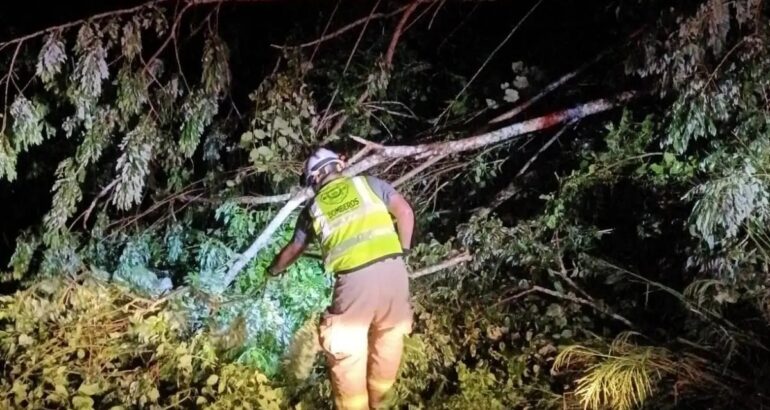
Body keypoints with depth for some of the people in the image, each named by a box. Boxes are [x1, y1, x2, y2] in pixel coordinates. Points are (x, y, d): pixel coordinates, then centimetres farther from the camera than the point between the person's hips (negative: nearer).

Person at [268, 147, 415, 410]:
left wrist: (274, 269, 54)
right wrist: (403, 250, 19)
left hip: (354, 278, -2)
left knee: (346, 351, 12)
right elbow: (405, 212, 8)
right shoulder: (369, 183, 19)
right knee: (389, 337, 20)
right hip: (392, 267, 2)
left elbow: (294, 249, 34)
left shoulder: (314, 207, 20)